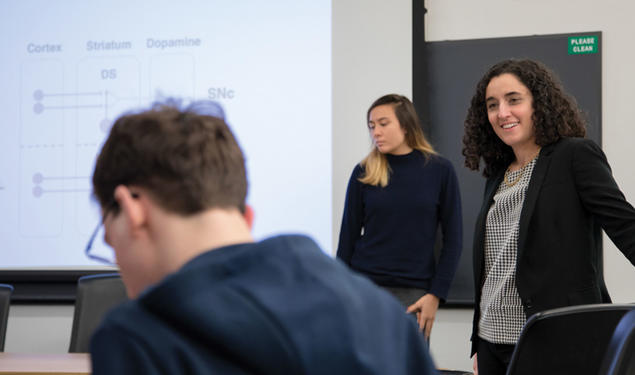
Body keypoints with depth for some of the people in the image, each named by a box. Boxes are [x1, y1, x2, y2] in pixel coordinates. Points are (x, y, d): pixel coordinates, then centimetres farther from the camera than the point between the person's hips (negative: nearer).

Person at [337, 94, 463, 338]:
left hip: (414, 295, -1)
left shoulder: (440, 171, 0)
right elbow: (348, 237, 7)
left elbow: (453, 239, 2)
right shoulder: (364, 173, 3)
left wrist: (436, 294, -5)